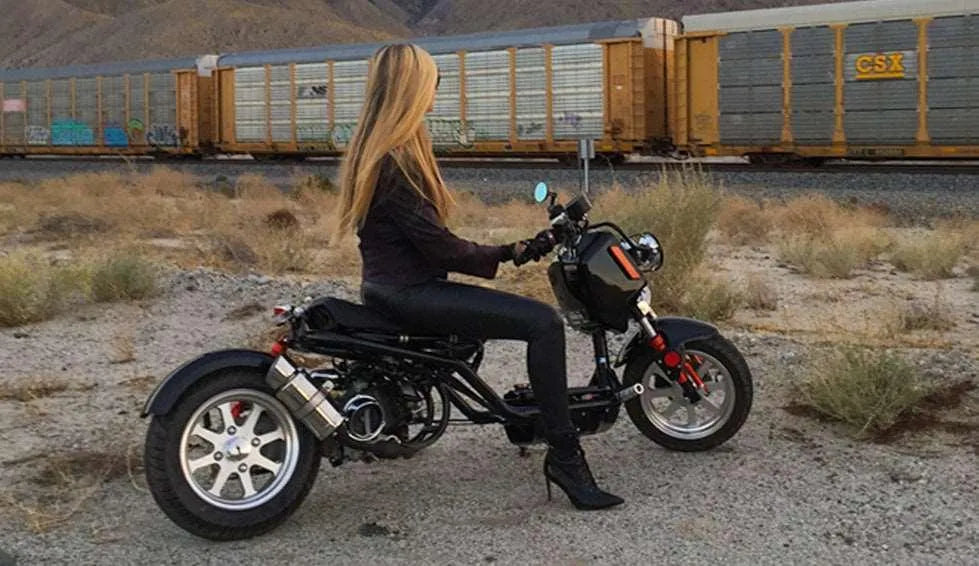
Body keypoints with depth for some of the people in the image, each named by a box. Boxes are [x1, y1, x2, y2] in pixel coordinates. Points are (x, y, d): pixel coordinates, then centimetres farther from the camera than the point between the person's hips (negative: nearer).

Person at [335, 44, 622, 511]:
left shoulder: (370, 148, 12)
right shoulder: (395, 161, -20)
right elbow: (435, 244, -21)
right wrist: (505, 254, -10)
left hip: (388, 286, 11)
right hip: (409, 292, -11)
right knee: (543, 322, -21)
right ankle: (564, 455, -18)